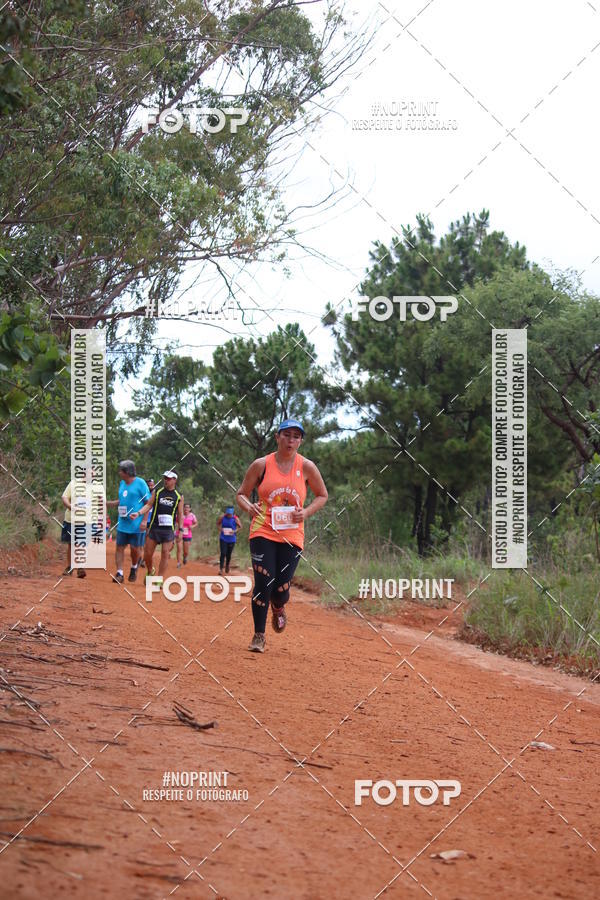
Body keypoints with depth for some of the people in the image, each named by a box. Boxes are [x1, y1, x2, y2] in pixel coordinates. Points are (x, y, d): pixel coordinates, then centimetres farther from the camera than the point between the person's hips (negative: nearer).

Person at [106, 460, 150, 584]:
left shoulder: (140, 483, -7)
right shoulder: (122, 483, 13)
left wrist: (139, 514, -21)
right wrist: (106, 503, 13)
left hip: (136, 524, -6)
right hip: (122, 523, 6)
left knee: (135, 548, 1)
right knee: (119, 547, -1)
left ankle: (134, 567, 28)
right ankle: (119, 574, -1)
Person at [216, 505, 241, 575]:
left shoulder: (235, 519, -9)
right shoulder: (222, 518, -6)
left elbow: (240, 527, 0)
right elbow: (218, 523, 12)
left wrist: (234, 531, -15)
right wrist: (221, 529, -6)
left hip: (231, 539, 1)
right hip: (223, 539, -1)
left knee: (229, 555, 12)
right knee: (223, 553, -13)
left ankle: (227, 567, 36)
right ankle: (221, 569, -14)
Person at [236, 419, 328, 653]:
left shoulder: (306, 467, 3)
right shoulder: (261, 465, 0)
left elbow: (322, 495, 15)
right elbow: (242, 494, 8)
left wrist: (306, 512, -3)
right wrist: (249, 507, -15)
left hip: (292, 535, 1)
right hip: (263, 532, -1)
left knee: (281, 589, -4)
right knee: (263, 583, -12)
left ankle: (278, 608, 34)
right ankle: (259, 635, 2)